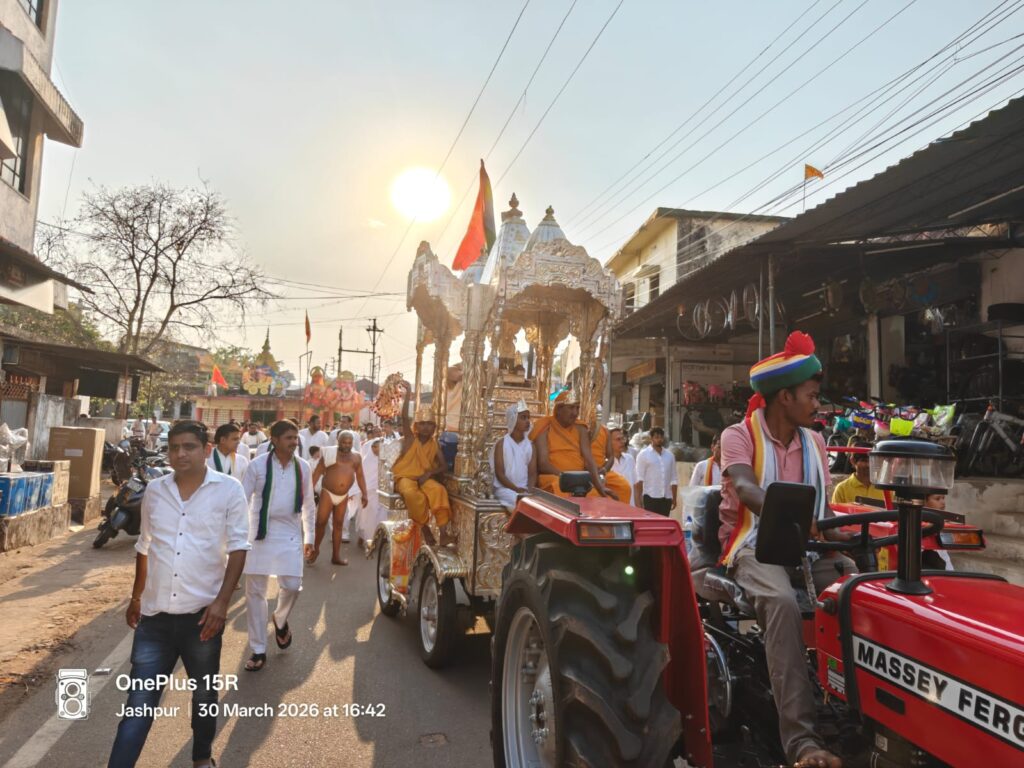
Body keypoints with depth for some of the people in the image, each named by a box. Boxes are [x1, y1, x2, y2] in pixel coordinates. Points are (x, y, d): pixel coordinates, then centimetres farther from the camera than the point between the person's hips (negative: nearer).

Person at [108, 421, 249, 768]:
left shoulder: (229, 489, -8)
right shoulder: (154, 489, 4)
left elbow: (237, 547, -9)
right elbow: (144, 547, 15)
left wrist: (221, 601, -16)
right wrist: (136, 596, 20)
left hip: (202, 612, -2)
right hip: (155, 613, 2)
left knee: (204, 694, 17)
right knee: (138, 703, 5)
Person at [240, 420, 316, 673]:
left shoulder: (303, 467, 0)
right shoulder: (257, 465, -8)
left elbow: (308, 505, 9)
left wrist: (309, 537, 10)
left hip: (290, 534, 1)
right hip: (260, 532, -1)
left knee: (292, 586, -6)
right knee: (255, 592, 6)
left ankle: (280, 620, 30)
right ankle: (258, 650, 20)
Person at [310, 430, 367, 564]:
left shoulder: (356, 457, 6)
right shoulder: (330, 453, -4)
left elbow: (360, 476, 10)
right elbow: (317, 472, -5)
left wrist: (364, 494, 3)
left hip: (344, 496, 3)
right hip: (328, 493, -3)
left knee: (338, 524, 9)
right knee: (321, 522, -7)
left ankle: (336, 555, 15)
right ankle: (315, 549, 16)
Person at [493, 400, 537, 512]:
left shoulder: (530, 445, 12)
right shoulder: (502, 443, 1)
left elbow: (532, 473, 6)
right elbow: (499, 473, -5)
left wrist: (529, 489, -15)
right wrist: (516, 489, -18)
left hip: (525, 490, 4)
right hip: (505, 488, -3)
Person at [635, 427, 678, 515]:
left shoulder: (670, 455, 12)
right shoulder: (643, 454, -1)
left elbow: (674, 479, 14)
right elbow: (639, 478, -5)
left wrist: (674, 498, 10)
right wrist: (639, 498, -11)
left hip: (666, 498, 4)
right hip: (650, 497, -4)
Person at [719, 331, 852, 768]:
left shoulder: (814, 442, 15)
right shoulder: (739, 435, -5)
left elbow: (822, 508, 13)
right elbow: (745, 489, -25)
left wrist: (849, 539, -9)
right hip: (756, 546, -5)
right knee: (783, 603, -36)